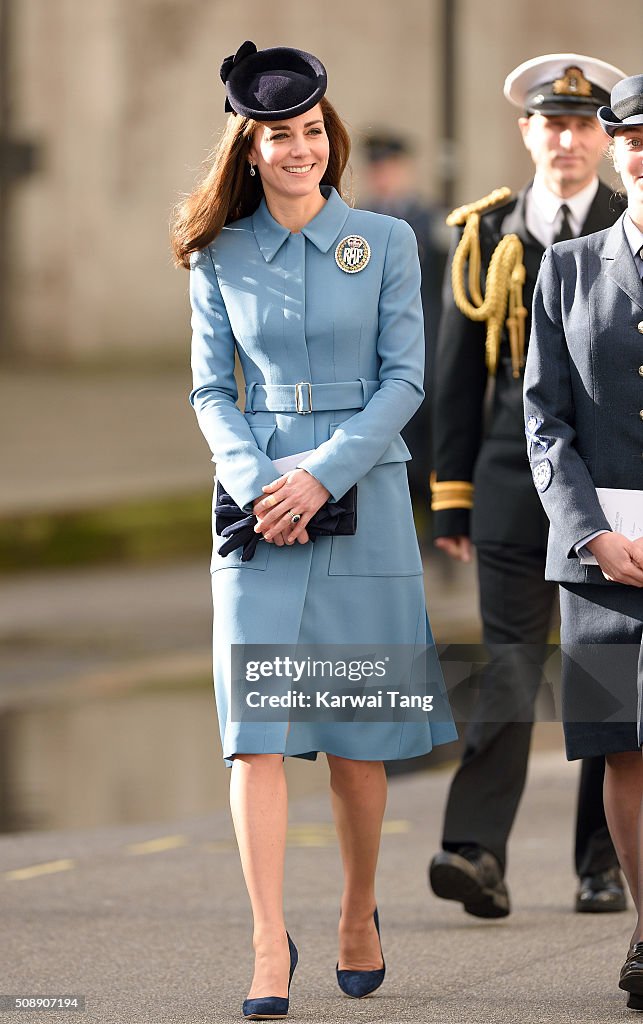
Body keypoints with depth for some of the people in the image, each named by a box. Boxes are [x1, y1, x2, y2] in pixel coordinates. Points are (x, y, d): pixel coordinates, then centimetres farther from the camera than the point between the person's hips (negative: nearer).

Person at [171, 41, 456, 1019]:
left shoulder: (386, 242, 2)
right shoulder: (219, 256, 6)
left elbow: (404, 378, -1)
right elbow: (211, 390, 8)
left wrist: (322, 476, -11)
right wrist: (253, 480, -9)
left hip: (363, 498, -1)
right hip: (258, 502, 1)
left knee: (356, 735, 4)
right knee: (256, 730, -9)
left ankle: (360, 915, 24)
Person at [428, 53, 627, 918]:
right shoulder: (488, 236, 8)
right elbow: (456, 370, 9)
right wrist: (451, 492, 5)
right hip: (515, 478, 0)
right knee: (509, 662, -9)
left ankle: (605, 863, 13)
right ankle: (477, 850, -17)